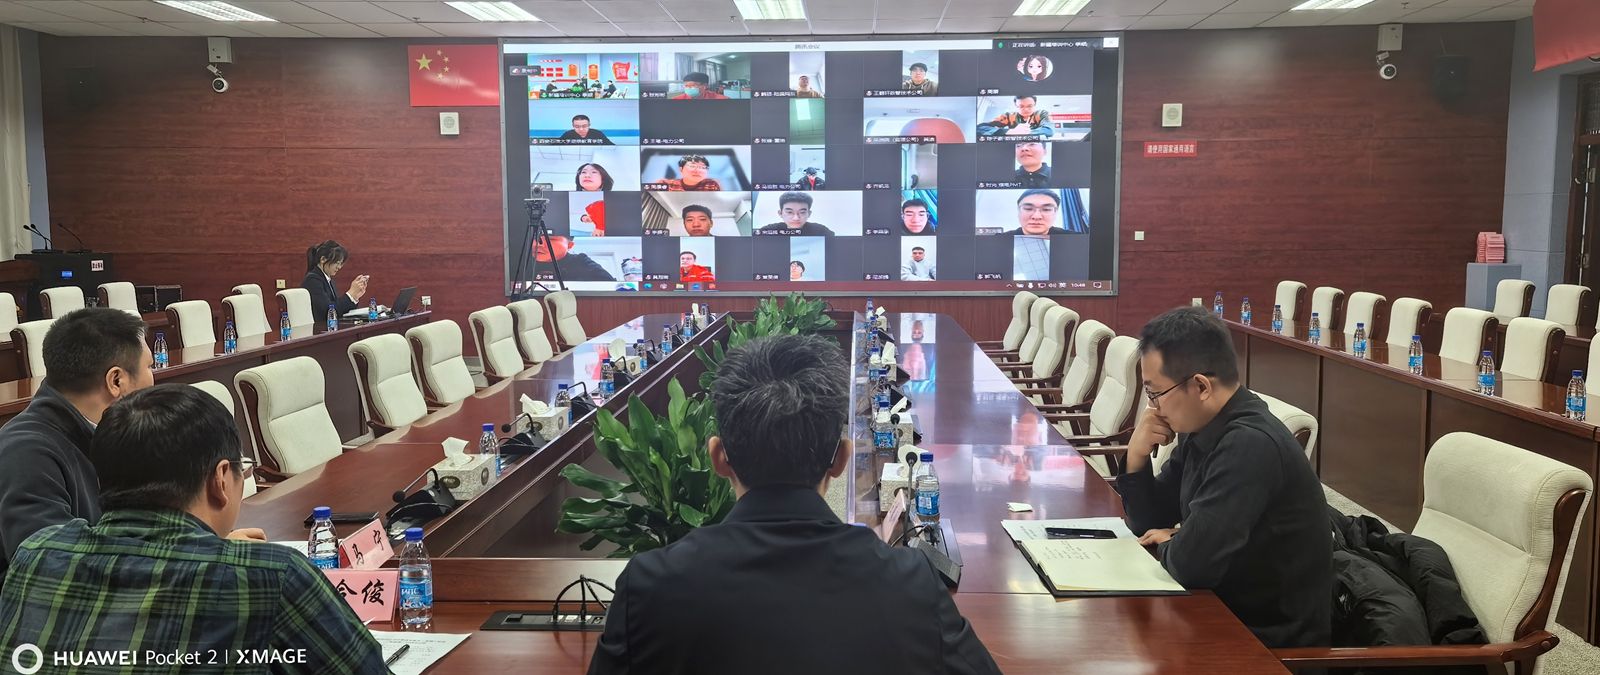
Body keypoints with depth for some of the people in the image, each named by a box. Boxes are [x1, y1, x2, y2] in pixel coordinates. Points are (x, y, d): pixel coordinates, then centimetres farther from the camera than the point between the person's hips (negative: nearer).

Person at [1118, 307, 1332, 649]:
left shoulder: (1250, 444, -26)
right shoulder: (1202, 429, 1)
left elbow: (1192, 563, -31)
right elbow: (1149, 523, 10)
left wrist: (1168, 545, -9)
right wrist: (1137, 458, -8)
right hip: (1227, 613, 7)